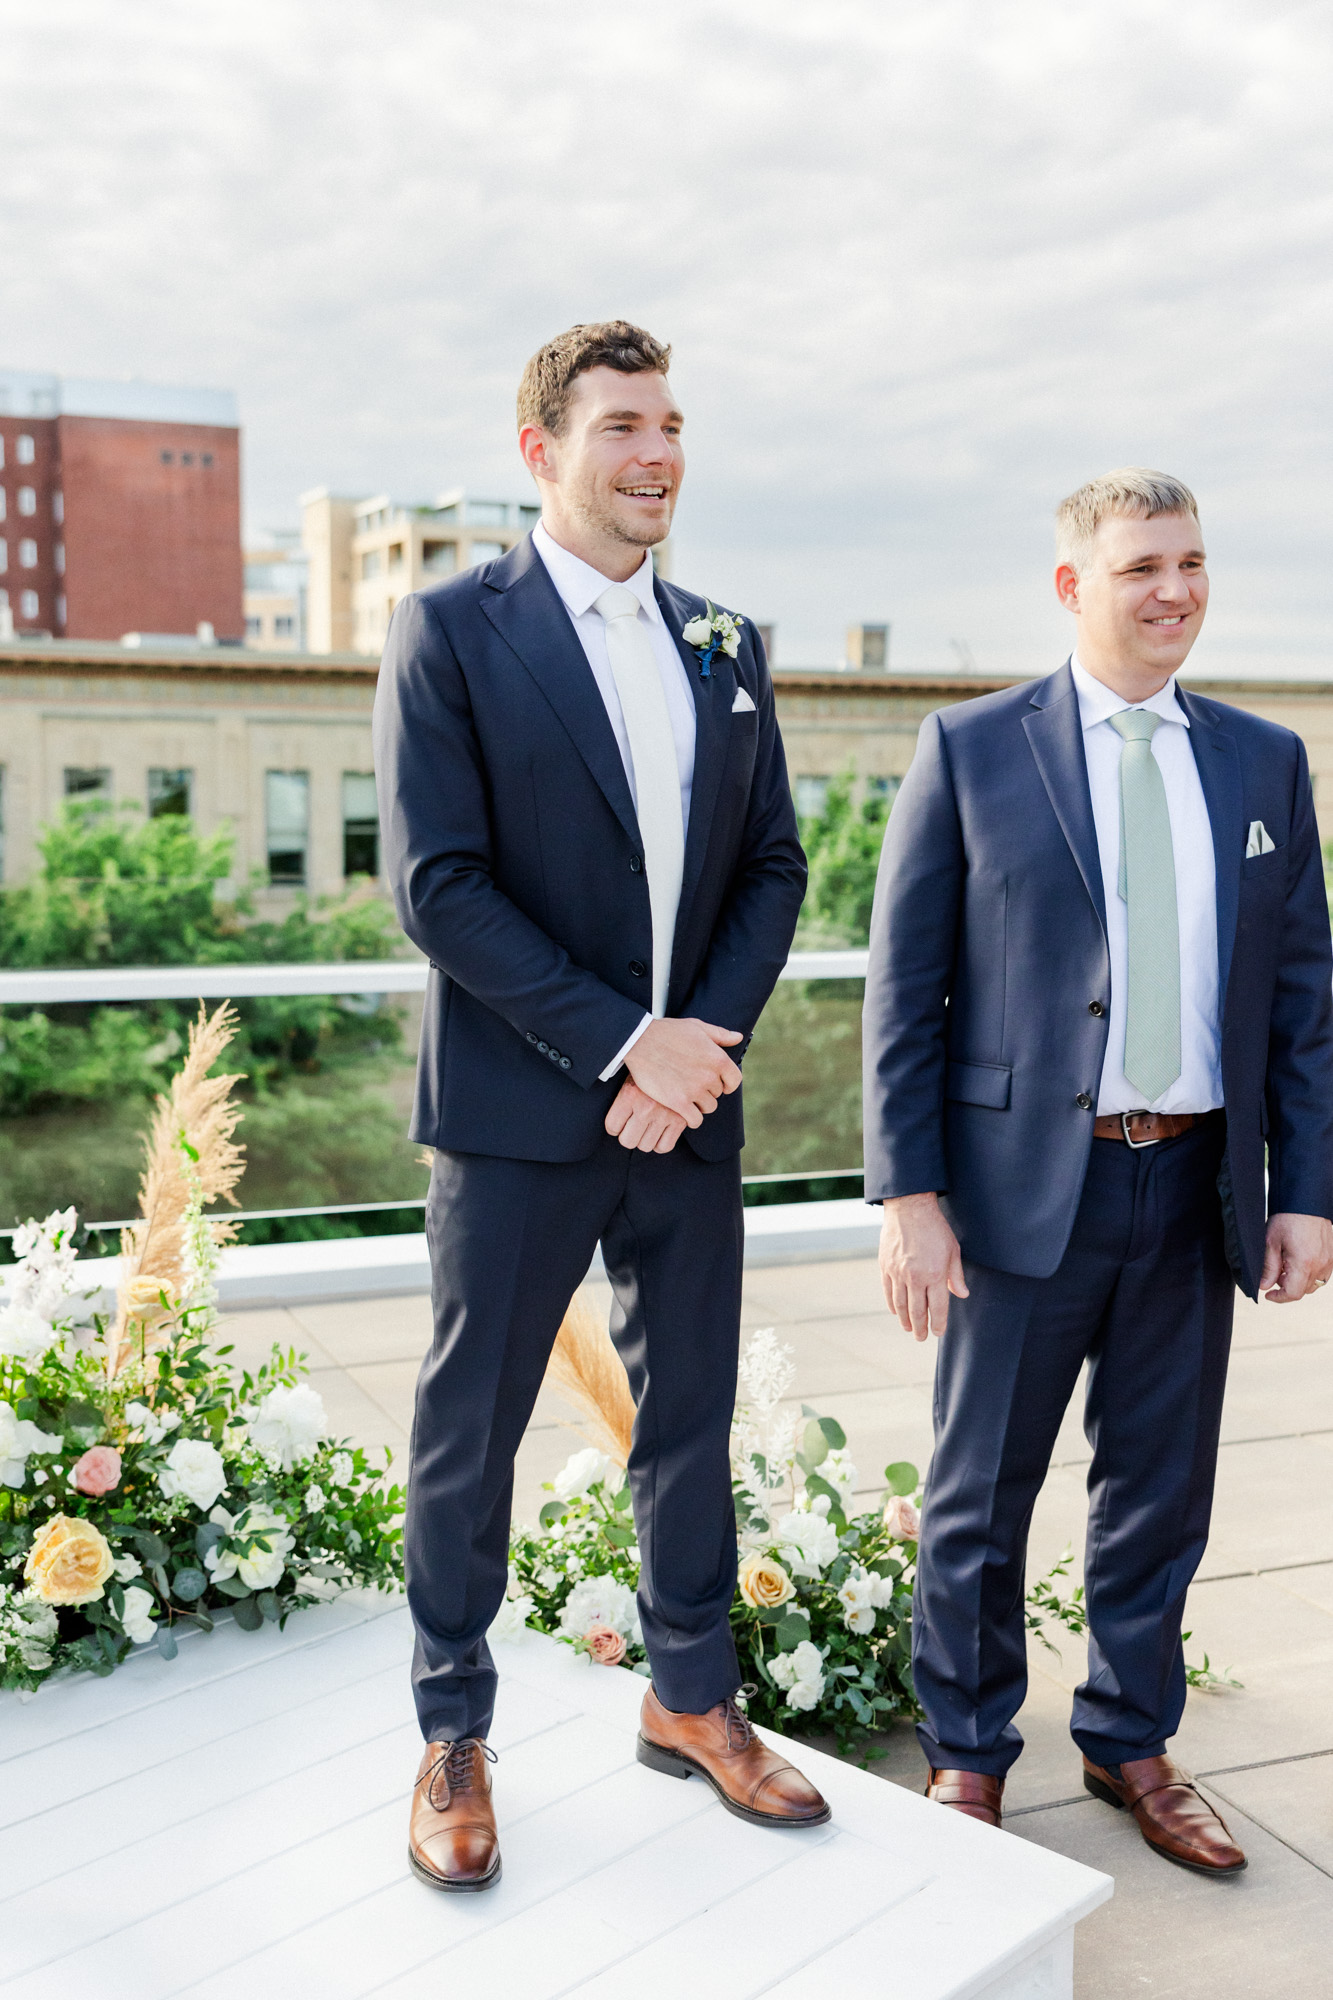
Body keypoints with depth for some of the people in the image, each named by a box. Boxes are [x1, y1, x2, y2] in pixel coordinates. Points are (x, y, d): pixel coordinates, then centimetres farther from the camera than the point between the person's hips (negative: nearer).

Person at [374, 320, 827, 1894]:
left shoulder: (726, 650, 11)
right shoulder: (448, 630, -5)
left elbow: (773, 865, 10)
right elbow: (436, 884, -13)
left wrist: (708, 1036, -7)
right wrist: (623, 1042, -17)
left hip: (689, 1107, 5)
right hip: (518, 1112, -4)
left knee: (691, 1413, 14)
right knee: (471, 1426, 7)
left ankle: (691, 1698, 33)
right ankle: (452, 1736, 26)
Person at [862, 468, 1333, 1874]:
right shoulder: (971, 749, -2)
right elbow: (903, 989, -5)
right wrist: (909, 1193, -10)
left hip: (1195, 1192, 4)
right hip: (1026, 1189, -3)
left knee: (1161, 1492, 16)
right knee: (981, 1494, 10)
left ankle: (1129, 1742, 38)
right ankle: (967, 1752, 31)